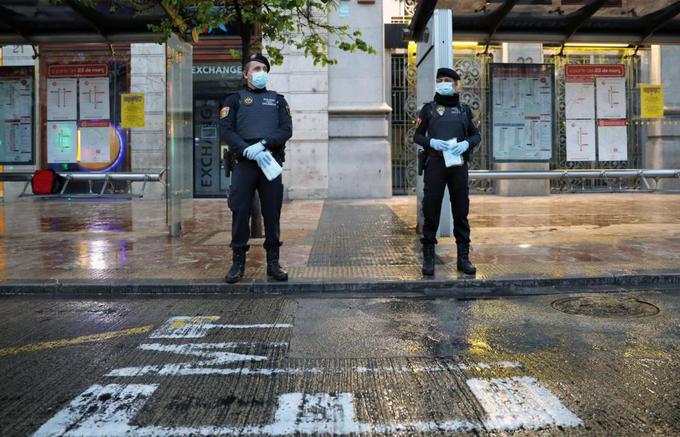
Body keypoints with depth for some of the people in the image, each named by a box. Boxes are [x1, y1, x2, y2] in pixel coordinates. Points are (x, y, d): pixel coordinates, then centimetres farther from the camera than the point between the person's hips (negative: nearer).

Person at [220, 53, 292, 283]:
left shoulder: (277, 100, 19)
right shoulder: (234, 99, 13)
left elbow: (286, 130, 4)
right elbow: (226, 131, 0)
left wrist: (263, 144, -13)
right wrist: (249, 151, -15)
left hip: (271, 161, 2)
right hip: (244, 163, -1)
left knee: (272, 213, 3)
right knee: (240, 212, -2)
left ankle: (273, 262, 11)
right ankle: (238, 262, 8)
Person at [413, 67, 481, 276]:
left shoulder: (464, 109, 12)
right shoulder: (428, 108, 8)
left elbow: (476, 135, 13)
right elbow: (417, 136, 7)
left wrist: (466, 143, -10)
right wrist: (432, 142, -14)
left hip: (458, 164, 2)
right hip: (435, 163, -1)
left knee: (461, 210, 2)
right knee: (431, 210, -3)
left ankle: (463, 258, 10)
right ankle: (428, 258, 5)